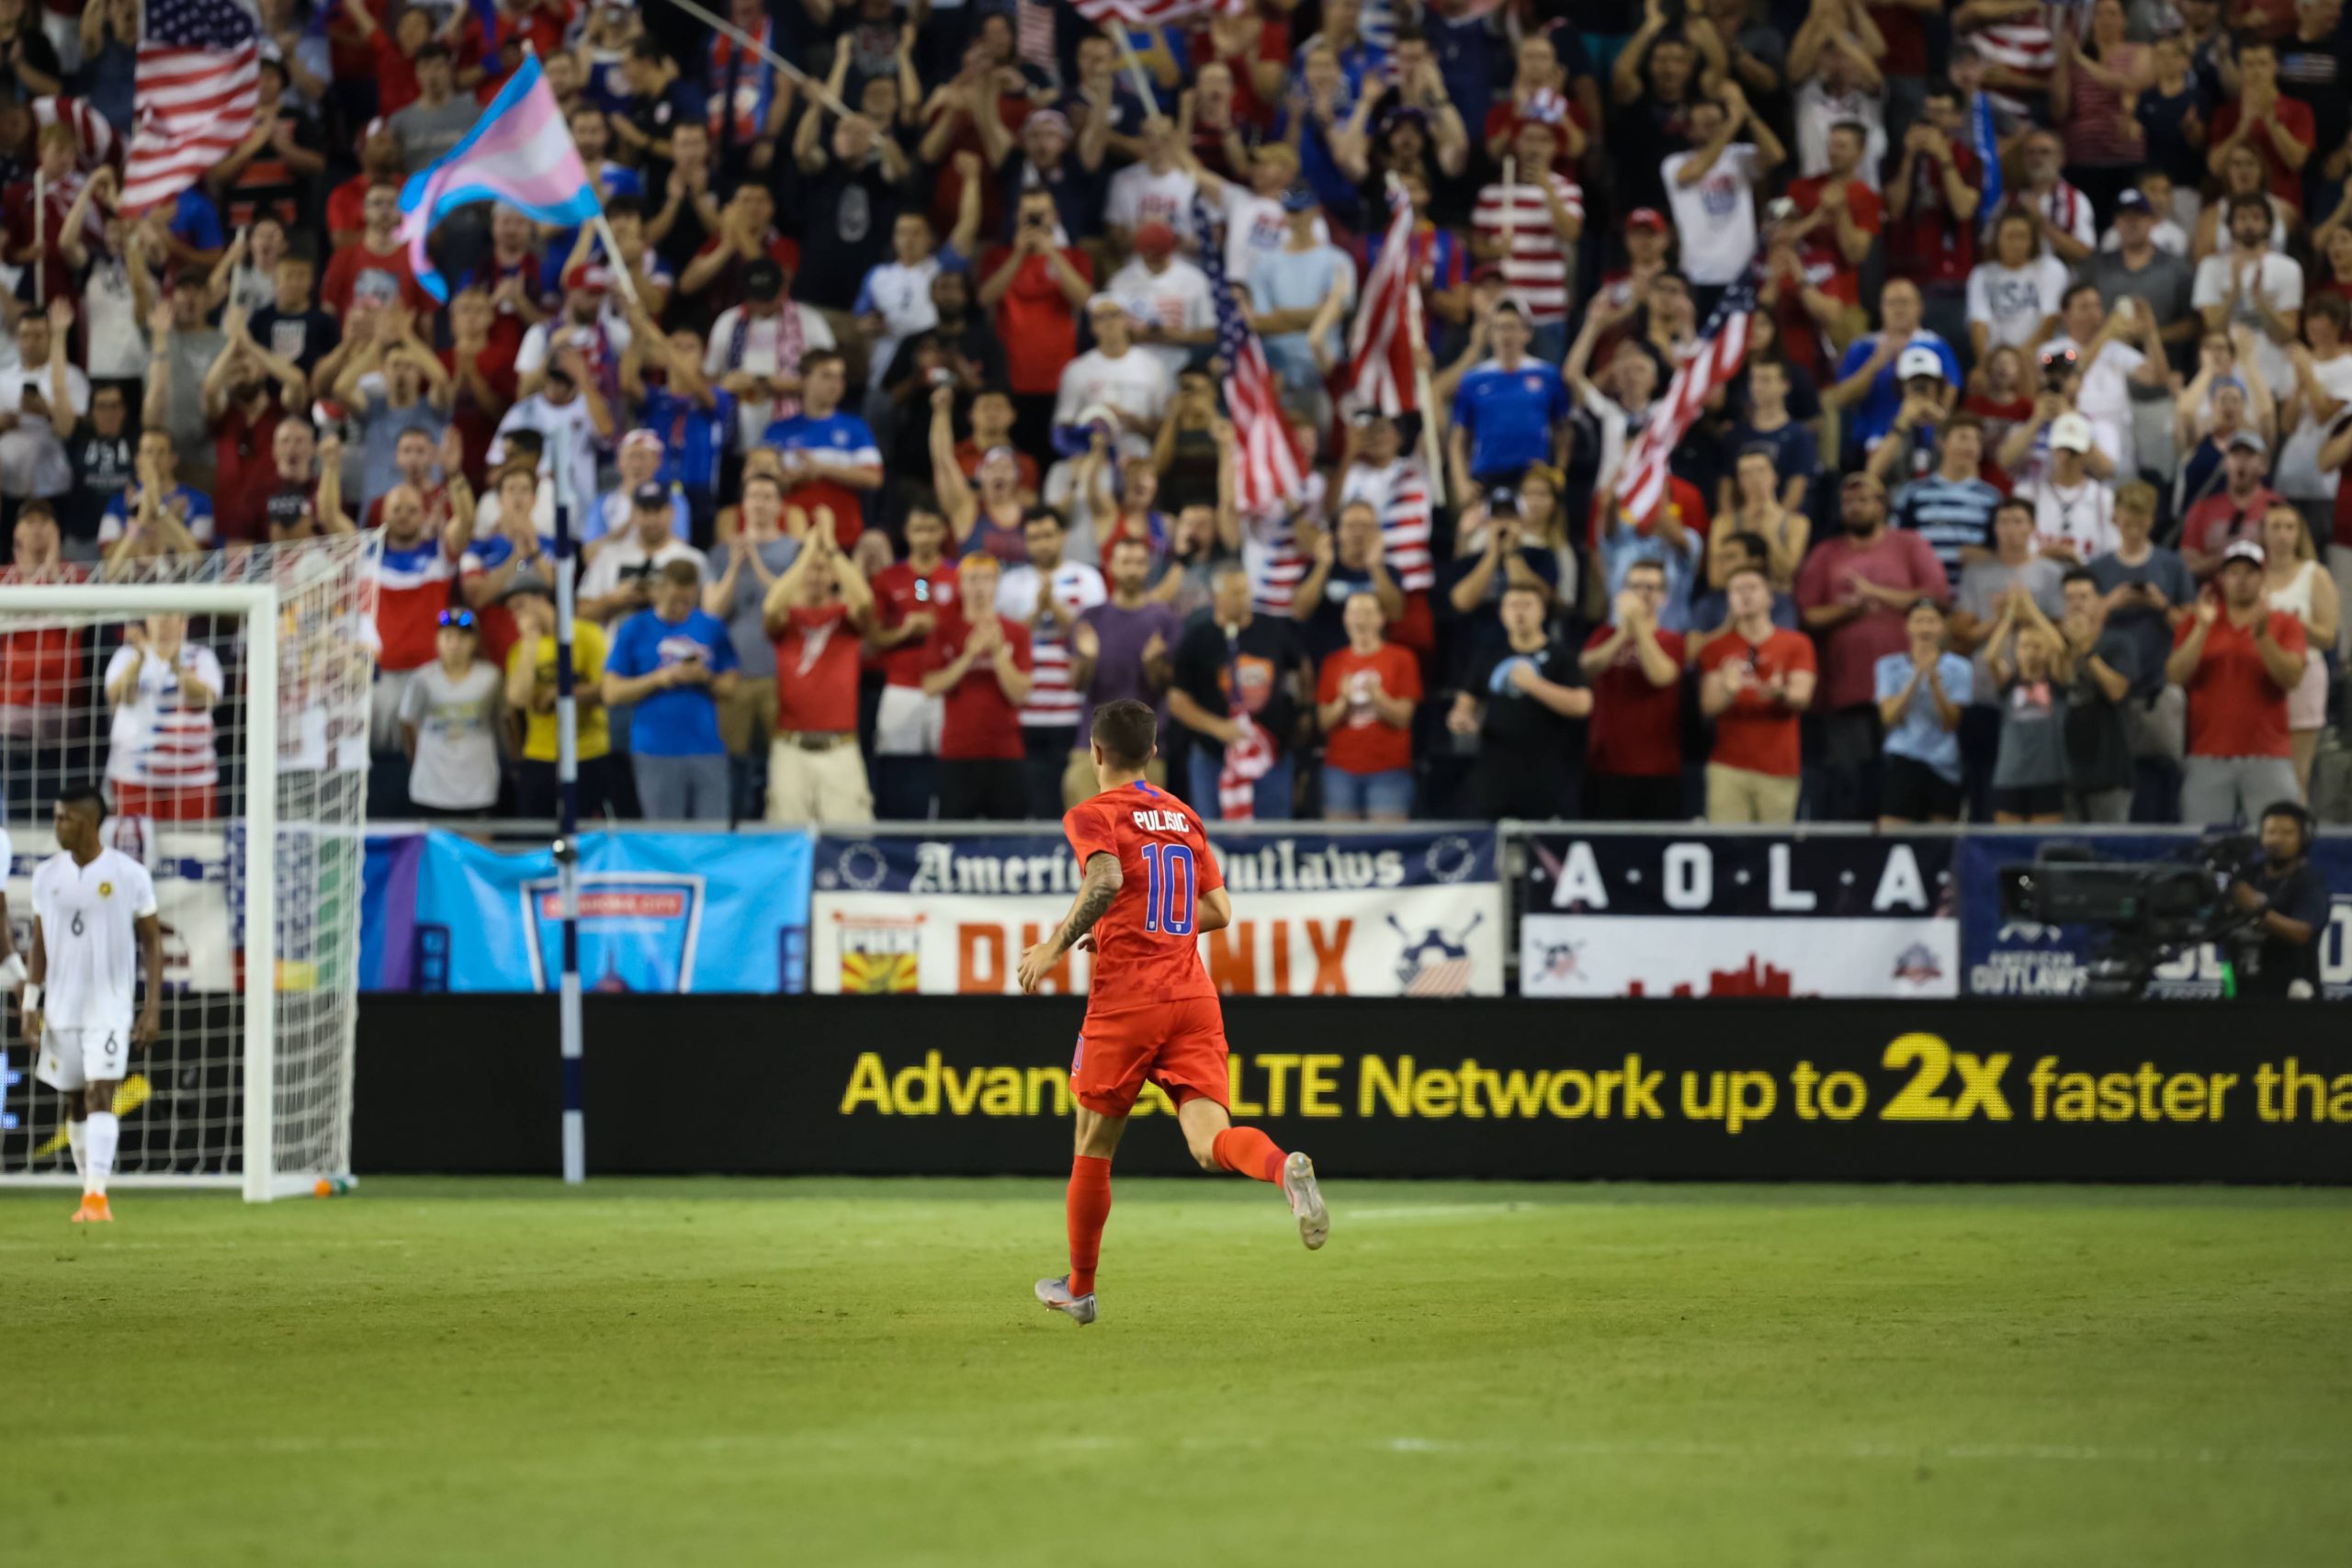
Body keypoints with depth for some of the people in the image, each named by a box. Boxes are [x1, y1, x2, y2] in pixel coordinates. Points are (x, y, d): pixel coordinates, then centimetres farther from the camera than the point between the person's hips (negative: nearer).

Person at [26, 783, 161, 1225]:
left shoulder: (129, 875, -6)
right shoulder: (47, 874, 4)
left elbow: (152, 943, 0)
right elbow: (39, 945, 10)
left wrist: (153, 1008, -6)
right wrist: (30, 1005, 4)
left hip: (111, 1008, -4)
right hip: (61, 1008, 4)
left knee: (100, 1096, -16)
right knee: (75, 1102, 9)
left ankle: (96, 1195, -22)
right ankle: (89, 1194, 20)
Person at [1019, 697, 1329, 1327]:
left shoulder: (1092, 815, -1)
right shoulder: (1184, 817, 17)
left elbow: (1106, 879, -21)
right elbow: (1218, 910, 16)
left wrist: (1057, 944, -12)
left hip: (1124, 1000, -4)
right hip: (1193, 995, 4)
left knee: (1093, 1148, 13)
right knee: (1210, 1142, -9)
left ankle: (1080, 1287, 24)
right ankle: (1285, 1168, -42)